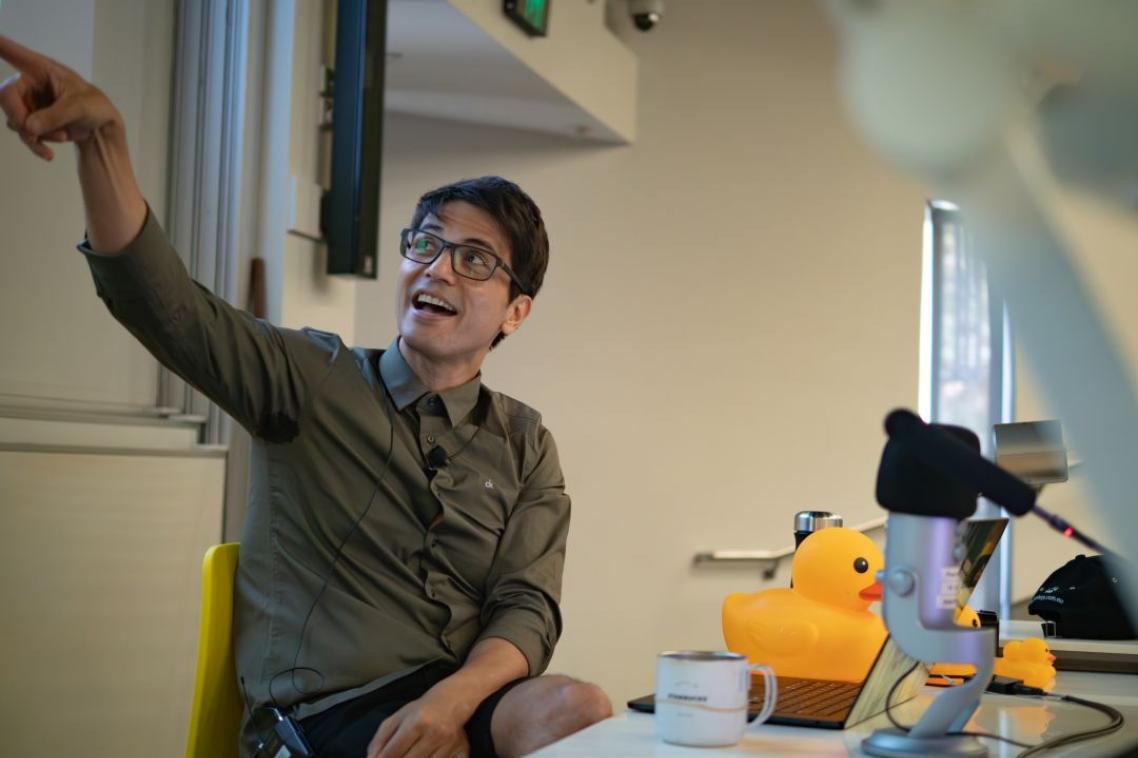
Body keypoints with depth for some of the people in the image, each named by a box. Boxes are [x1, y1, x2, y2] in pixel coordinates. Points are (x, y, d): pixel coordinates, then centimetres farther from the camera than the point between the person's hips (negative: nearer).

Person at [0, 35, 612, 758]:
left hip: (468, 698, 4)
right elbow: (166, 304, -10)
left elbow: (527, 610, 2)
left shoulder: (525, 447, 12)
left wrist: (450, 700, -21)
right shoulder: (315, 379, 6)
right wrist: (102, 137, -26)